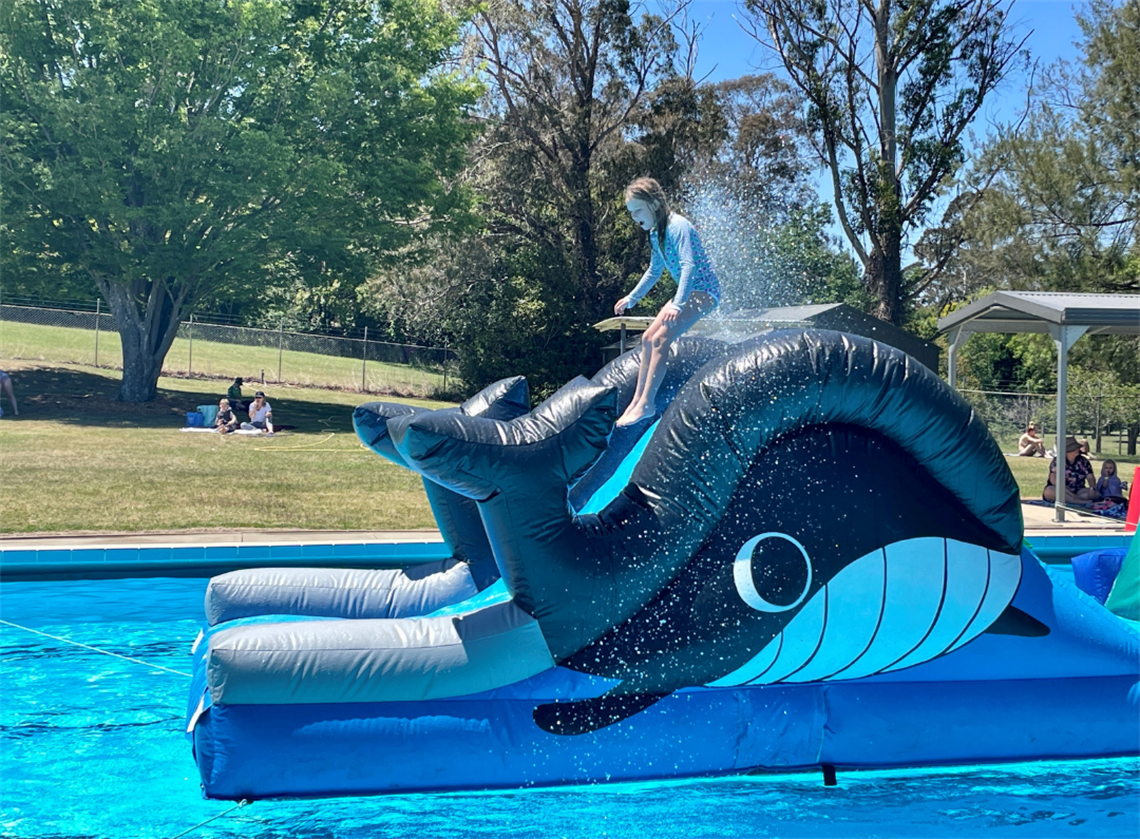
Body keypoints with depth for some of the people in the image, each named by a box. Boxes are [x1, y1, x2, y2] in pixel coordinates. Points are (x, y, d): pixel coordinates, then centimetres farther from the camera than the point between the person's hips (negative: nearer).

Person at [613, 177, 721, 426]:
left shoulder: (678, 226, -19)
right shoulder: (655, 234, 10)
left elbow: (689, 265, -30)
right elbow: (654, 271, 25)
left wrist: (678, 304, -39)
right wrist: (632, 298, 28)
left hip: (704, 291, -10)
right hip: (688, 292, 10)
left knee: (660, 339, -21)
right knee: (648, 337, 7)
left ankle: (646, 404, -21)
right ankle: (638, 398, 13)